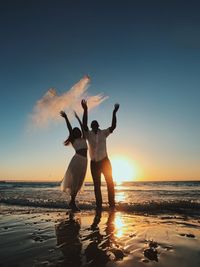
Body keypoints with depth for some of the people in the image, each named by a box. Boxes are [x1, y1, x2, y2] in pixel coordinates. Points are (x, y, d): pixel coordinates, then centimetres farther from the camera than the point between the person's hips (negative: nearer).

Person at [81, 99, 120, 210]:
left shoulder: (103, 133, 1)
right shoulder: (88, 134, -2)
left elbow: (113, 126, -13)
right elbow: (84, 125, -19)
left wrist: (114, 113, -24)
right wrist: (85, 110, -29)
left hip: (105, 161, 0)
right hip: (94, 163, 0)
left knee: (110, 182, -1)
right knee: (97, 185, 6)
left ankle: (112, 204, 9)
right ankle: (99, 205, 15)